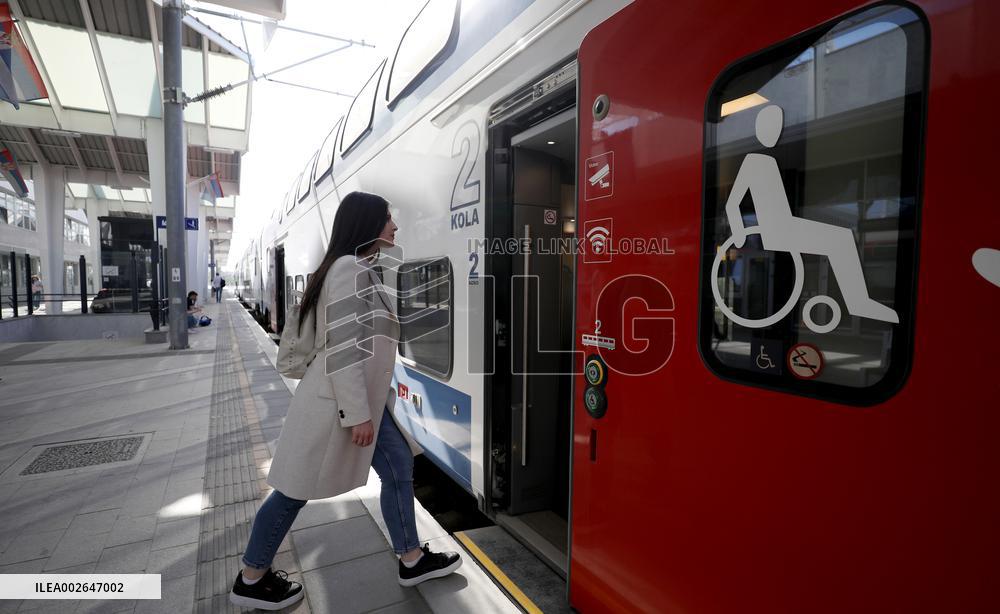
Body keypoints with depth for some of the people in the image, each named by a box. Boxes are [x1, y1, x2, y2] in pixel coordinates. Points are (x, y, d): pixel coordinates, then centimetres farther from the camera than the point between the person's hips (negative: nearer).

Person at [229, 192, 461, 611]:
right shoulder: (349, 269, -18)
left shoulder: (363, 269, 14)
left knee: (399, 468, 13)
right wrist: (357, 414, -22)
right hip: (339, 401, -10)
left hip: (363, 398, 10)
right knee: (297, 489, 6)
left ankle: (412, 560, 27)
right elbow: (342, 347, -23)